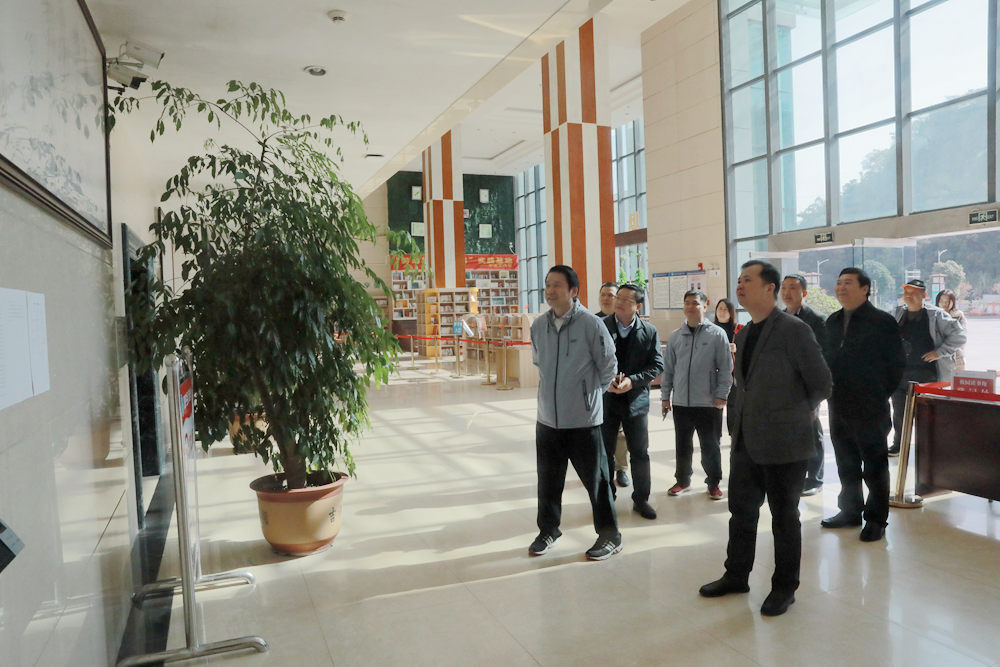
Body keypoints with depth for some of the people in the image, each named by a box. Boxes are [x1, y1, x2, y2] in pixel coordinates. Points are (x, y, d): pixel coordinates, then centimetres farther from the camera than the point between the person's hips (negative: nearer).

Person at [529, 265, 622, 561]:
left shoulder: (591, 324, -13)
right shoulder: (538, 326, 2)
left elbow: (609, 367, -3)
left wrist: (591, 393, 8)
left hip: (583, 420, -5)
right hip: (547, 419, 5)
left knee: (596, 480, 8)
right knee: (548, 480, 16)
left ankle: (610, 536, 25)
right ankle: (548, 531, 35)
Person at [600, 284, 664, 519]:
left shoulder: (649, 332, -1)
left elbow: (657, 365, -2)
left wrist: (632, 380, -16)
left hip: (636, 400, 1)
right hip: (606, 399, 0)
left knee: (640, 453, 9)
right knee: (604, 452, 9)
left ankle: (641, 499, 25)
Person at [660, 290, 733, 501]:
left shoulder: (717, 334, -4)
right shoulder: (676, 336, 6)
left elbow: (725, 368, -4)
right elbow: (668, 368, 9)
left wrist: (722, 395, -8)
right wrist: (665, 396, 7)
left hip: (708, 403, -3)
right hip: (680, 402, 3)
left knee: (710, 446, 8)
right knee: (682, 445, 14)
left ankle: (713, 483, 24)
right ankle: (682, 480, 30)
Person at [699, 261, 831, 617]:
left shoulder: (793, 330, -14)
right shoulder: (744, 334, 10)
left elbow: (821, 384, -9)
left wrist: (795, 415, 3)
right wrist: (737, 419, 12)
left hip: (783, 444, -7)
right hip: (746, 441, 7)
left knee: (784, 517, 9)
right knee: (741, 511, 16)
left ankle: (784, 587, 26)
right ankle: (736, 576, 33)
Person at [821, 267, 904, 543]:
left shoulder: (883, 321, -7)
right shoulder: (833, 321, 11)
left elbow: (896, 364, -5)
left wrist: (880, 394, -3)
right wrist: (831, 391, 8)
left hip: (870, 409, -6)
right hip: (839, 407, 6)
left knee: (875, 466, 5)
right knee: (846, 465, 16)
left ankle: (876, 519, 16)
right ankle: (850, 510, 29)